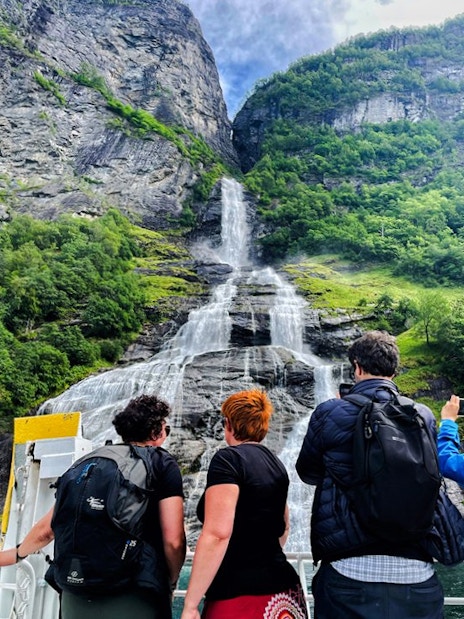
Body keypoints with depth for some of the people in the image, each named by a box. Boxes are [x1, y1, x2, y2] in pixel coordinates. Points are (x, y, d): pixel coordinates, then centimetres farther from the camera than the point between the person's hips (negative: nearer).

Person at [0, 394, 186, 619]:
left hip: (78, 597, 5)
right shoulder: (163, 463, -3)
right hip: (137, 598, -4)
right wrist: (170, 583, 7)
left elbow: (46, 530, 14)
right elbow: (173, 540, -12)